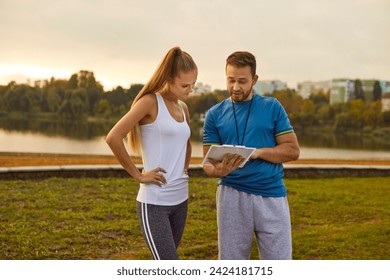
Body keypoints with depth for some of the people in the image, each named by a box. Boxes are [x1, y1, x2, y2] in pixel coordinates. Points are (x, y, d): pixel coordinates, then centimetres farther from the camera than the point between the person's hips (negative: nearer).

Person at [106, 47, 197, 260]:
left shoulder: (183, 108, 12)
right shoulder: (150, 101, -11)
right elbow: (113, 138, -20)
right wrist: (138, 175, -14)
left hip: (180, 199, 8)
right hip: (154, 202, -8)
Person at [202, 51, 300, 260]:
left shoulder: (272, 107, 4)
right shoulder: (215, 114, 6)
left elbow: (292, 150, 0)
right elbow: (208, 163, 2)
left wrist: (259, 152, -15)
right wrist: (219, 170, -21)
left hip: (272, 197, 0)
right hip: (232, 196, 1)